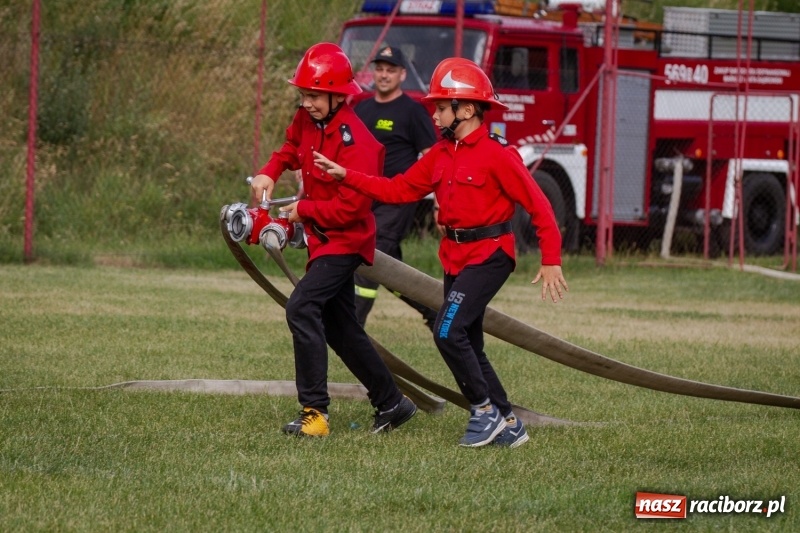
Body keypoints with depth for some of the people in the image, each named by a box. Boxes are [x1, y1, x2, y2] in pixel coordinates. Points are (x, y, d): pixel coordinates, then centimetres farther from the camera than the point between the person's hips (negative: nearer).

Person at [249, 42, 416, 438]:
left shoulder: (354, 140, -25)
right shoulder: (308, 120, -1)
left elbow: (351, 206, -26)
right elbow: (292, 147, 21)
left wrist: (304, 210, -16)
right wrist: (269, 174, 1)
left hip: (346, 239, -10)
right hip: (323, 237, 10)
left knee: (302, 308, -24)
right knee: (340, 327, 16)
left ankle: (315, 411, -24)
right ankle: (391, 403, 29)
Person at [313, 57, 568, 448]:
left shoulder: (497, 155, -15)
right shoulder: (441, 154, 9)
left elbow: (538, 206, -14)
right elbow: (399, 189, 11)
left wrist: (551, 261, -16)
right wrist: (346, 176, 3)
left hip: (488, 256, -9)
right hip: (456, 258, 9)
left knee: (449, 332, -18)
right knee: (468, 345, 10)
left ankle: (485, 411, -4)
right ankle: (508, 426, 19)